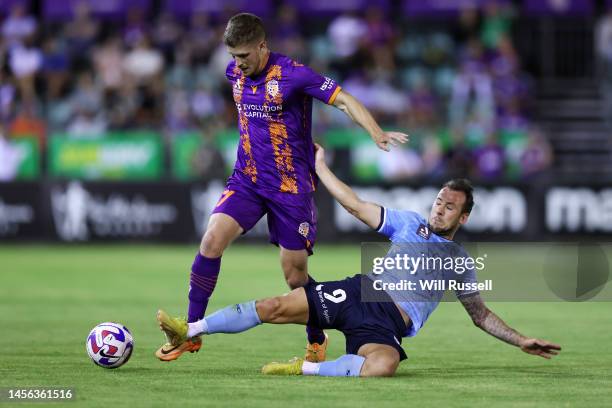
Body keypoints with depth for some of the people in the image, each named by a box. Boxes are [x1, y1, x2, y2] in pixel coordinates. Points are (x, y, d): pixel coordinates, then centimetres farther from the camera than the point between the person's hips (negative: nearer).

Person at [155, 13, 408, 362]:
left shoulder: (293, 74, -15)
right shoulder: (235, 73, 3)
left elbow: (344, 100, -15)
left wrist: (377, 134, -30)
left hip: (292, 186, -4)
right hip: (247, 178, 4)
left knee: (295, 274, 0)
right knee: (212, 240, -17)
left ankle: (317, 341, 26)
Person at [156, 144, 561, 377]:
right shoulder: (409, 224, 16)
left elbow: (481, 315, 24)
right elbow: (356, 205, 13)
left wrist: (522, 342, 14)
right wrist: (320, 168, 11)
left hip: (388, 324, -2)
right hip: (359, 293, 2)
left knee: (382, 367, -40)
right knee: (276, 307, -16)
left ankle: (305, 368, -29)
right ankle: (189, 331, -11)